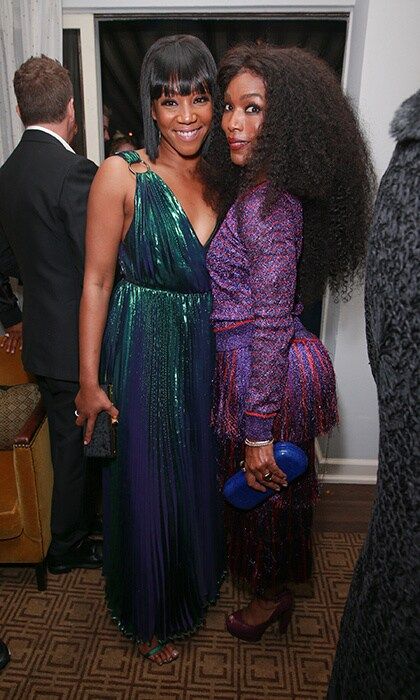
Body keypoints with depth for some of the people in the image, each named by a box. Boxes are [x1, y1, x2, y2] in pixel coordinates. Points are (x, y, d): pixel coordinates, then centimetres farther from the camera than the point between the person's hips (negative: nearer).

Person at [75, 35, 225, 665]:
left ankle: (193, 585, 51)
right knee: (145, 482, 10)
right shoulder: (122, 174, -11)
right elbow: (97, 281, -11)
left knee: (196, 473, 21)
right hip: (142, 352, -5)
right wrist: (89, 381, -11)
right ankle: (149, 614, 40)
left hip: (204, 352, 5)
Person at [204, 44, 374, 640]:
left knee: (265, 494, 14)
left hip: (267, 376, -9)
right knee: (276, 493, 26)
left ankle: (272, 596, 42)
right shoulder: (258, 190, 9)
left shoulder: (267, 203, -22)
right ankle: (273, 585, 52)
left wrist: (258, 433, -21)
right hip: (268, 369, 9)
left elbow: (271, 324, -25)